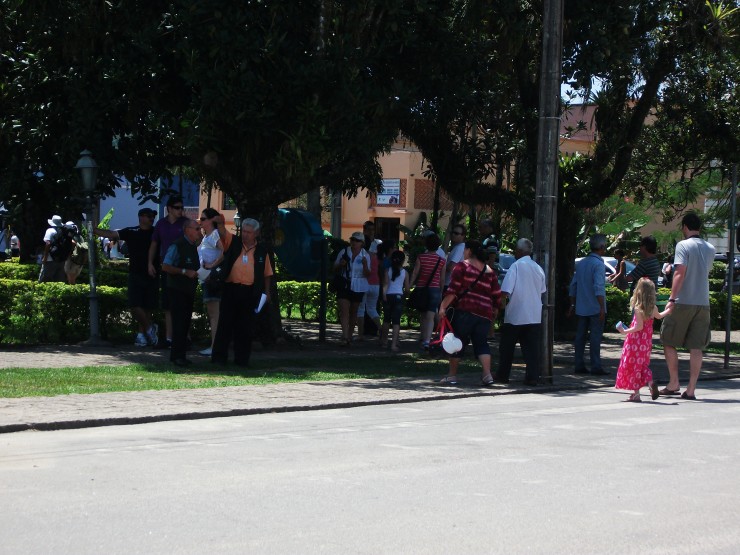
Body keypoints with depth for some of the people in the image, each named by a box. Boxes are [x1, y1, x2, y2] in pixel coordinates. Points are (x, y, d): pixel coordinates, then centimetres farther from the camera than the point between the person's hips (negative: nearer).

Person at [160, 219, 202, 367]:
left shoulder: (194, 246, 13)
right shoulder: (177, 246, -12)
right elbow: (165, 267, -16)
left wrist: (198, 272, 8)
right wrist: (185, 272, -20)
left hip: (189, 290, 8)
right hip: (177, 289, -8)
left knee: (186, 322, 10)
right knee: (179, 322, -10)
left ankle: (180, 354, 17)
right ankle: (177, 356, -6)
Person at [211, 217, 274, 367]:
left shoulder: (262, 251, 7)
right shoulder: (233, 243, 5)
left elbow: (267, 273, 13)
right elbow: (223, 234, -13)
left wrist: (267, 292, 10)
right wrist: (220, 224, -34)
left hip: (250, 293, 0)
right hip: (231, 289, 0)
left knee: (246, 326, 4)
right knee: (225, 323, 0)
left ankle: (242, 358, 11)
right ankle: (219, 357, 4)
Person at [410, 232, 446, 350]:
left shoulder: (421, 257, -3)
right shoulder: (441, 260, 0)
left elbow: (414, 273, -6)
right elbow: (442, 279, 5)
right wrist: (441, 292, 17)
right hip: (435, 289, -1)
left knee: (423, 315, 17)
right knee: (430, 317, -7)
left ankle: (424, 339, 25)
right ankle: (427, 340, -22)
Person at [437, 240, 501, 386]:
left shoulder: (462, 266, 1)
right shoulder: (490, 272, 15)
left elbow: (453, 290, -9)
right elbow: (497, 296, 12)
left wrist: (443, 307, -8)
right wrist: (494, 313, 23)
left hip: (464, 310, -4)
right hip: (484, 314, 4)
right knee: (481, 343, 8)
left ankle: (452, 375, 7)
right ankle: (487, 374, -8)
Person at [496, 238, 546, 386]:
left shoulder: (516, 266, -11)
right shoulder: (538, 268, 7)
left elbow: (505, 291, -17)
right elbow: (542, 290, 18)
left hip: (515, 315, -4)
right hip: (534, 315, 4)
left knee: (507, 346, 9)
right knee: (531, 347, 3)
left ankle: (502, 375, 16)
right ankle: (533, 377, -3)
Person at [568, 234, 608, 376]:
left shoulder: (581, 263, 11)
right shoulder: (598, 264, -12)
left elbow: (573, 286, 14)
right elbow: (598, 287, -20)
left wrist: (572, 305, 21)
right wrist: (602, 308, -21)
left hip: (582, 308, 7)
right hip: (595, 308, -7)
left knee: (580, 336, 9)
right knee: (596, 336, -4)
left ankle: (579, 365, 11)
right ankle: (596, 367, -5)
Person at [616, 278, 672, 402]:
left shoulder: (638, 309, -19)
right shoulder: (653, 308, 1)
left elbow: (639, 327, -22)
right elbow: (659, 316, 25)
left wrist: (625, 331, -18)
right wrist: (668, 310, 44)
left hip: (635, 342, -6)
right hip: (647, 342, 6)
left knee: (634, 365, 3)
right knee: (643, 365, 21)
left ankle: (636, 393, 4)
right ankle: (650, 383, -2)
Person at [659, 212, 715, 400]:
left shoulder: (683, 245, -8)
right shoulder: (710, 249, 12)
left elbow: (680, 273, -17)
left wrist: (672, 299, -18)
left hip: (683, 302, -5)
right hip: (703, 303, 5)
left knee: (669, 342, 8)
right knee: (696, 347, 4)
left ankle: (673, 384, 7)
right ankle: (691, 389, 1)